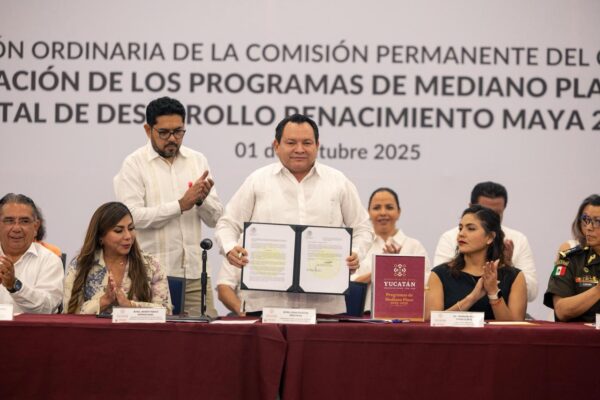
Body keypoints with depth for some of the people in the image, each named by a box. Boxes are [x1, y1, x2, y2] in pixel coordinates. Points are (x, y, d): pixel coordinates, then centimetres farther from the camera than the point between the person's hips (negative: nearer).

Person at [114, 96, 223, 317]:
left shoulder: (197, 160, 11)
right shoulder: (134, 164, 0)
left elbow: (215, 218, 9)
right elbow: (132, 216, -13)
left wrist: (202, 200, -13)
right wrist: (180, 205, -16)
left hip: (194, 270, 4)